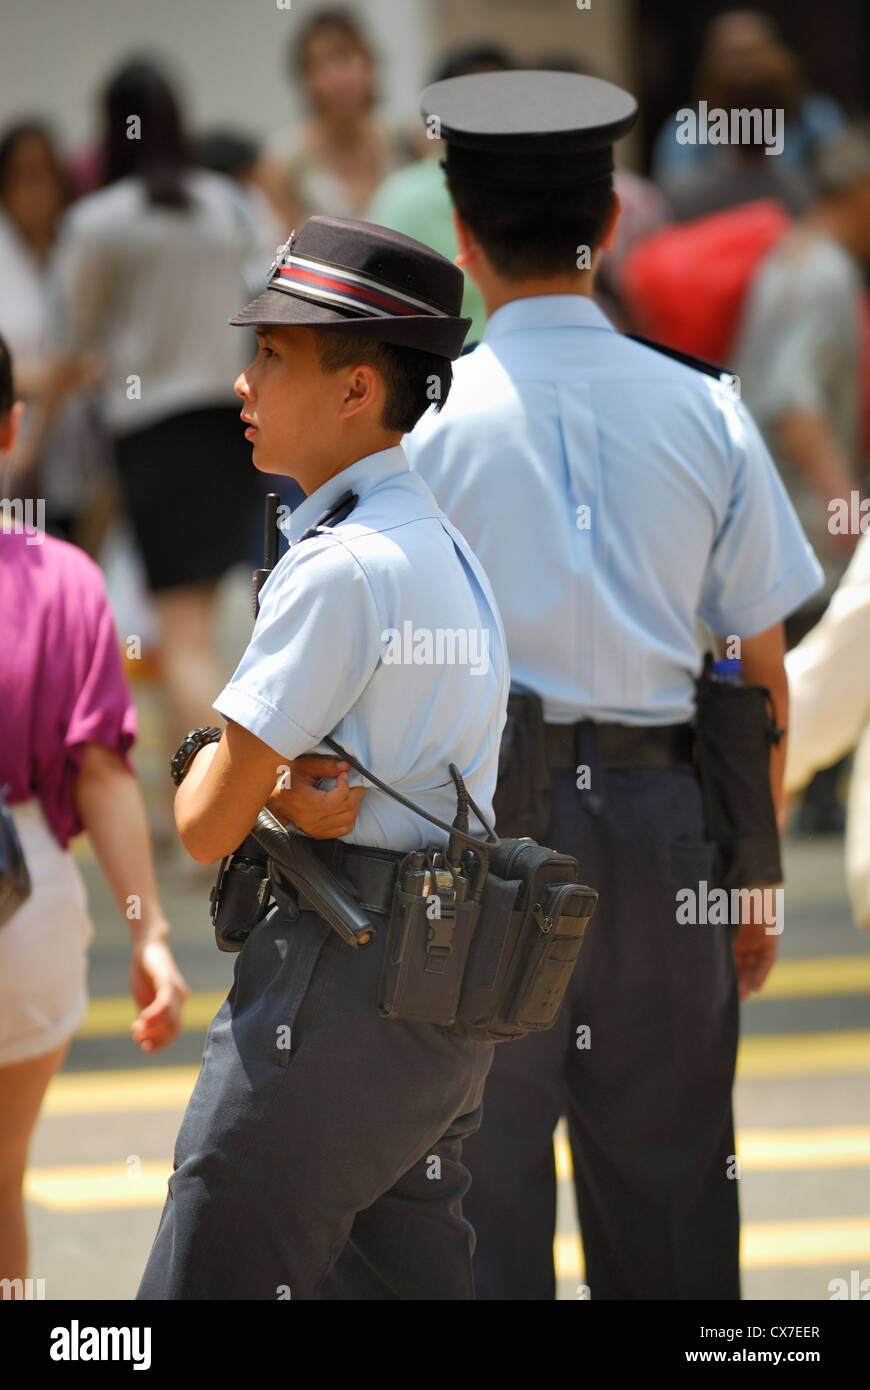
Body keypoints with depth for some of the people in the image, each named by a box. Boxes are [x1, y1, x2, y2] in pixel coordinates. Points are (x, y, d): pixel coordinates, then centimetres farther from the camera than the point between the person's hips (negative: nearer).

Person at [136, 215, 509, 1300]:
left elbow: (207, 826, -15)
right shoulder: (440, 547, 14)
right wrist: (293, 793, -9)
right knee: (409, 1283, 13)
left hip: (342, 990, -10)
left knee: (209, 1277, -5)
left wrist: (220, 766, 6)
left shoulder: (342, 569, -17)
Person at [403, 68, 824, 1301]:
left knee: (484, 1188, 1)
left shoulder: (429, 421, -6)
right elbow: (762, 674, 5)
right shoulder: (703, 413, 3)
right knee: (666, 1187, 11)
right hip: (662, 810, 3)